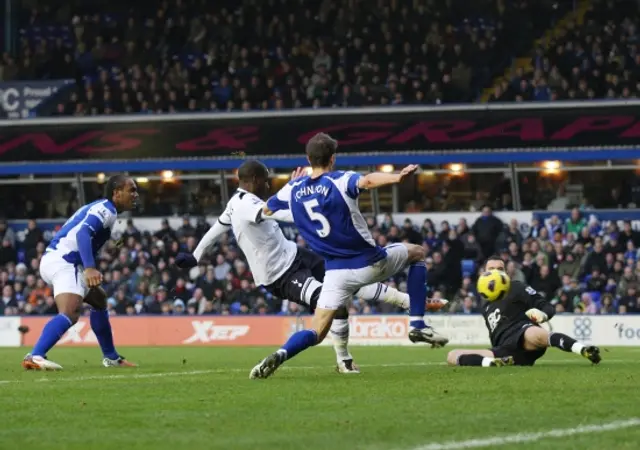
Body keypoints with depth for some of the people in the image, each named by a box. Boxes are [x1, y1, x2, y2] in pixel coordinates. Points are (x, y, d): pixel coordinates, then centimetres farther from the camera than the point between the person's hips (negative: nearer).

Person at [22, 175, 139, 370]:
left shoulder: (100, 208, 23)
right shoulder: (106, 210, -8)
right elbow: (83, 234, -24)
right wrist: (90, 268, -35)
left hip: (55, 260, 11)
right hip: (62, 261, -11)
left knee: (99, 299, 27)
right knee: (70, 313, -28)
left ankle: (111, 357, 35)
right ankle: (34, 357, -44)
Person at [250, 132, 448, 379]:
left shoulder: (293, 189, 3)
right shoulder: (340, 181, -11)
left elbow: (266, 209, 22)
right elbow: (367, 181, -35)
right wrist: (397, 177, -52)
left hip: (336, 273, 3)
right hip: (370, 264, -3)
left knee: (316, 333, 7)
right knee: (417, 253, 25)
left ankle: (280, 354, -27)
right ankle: (417, 326, 15)